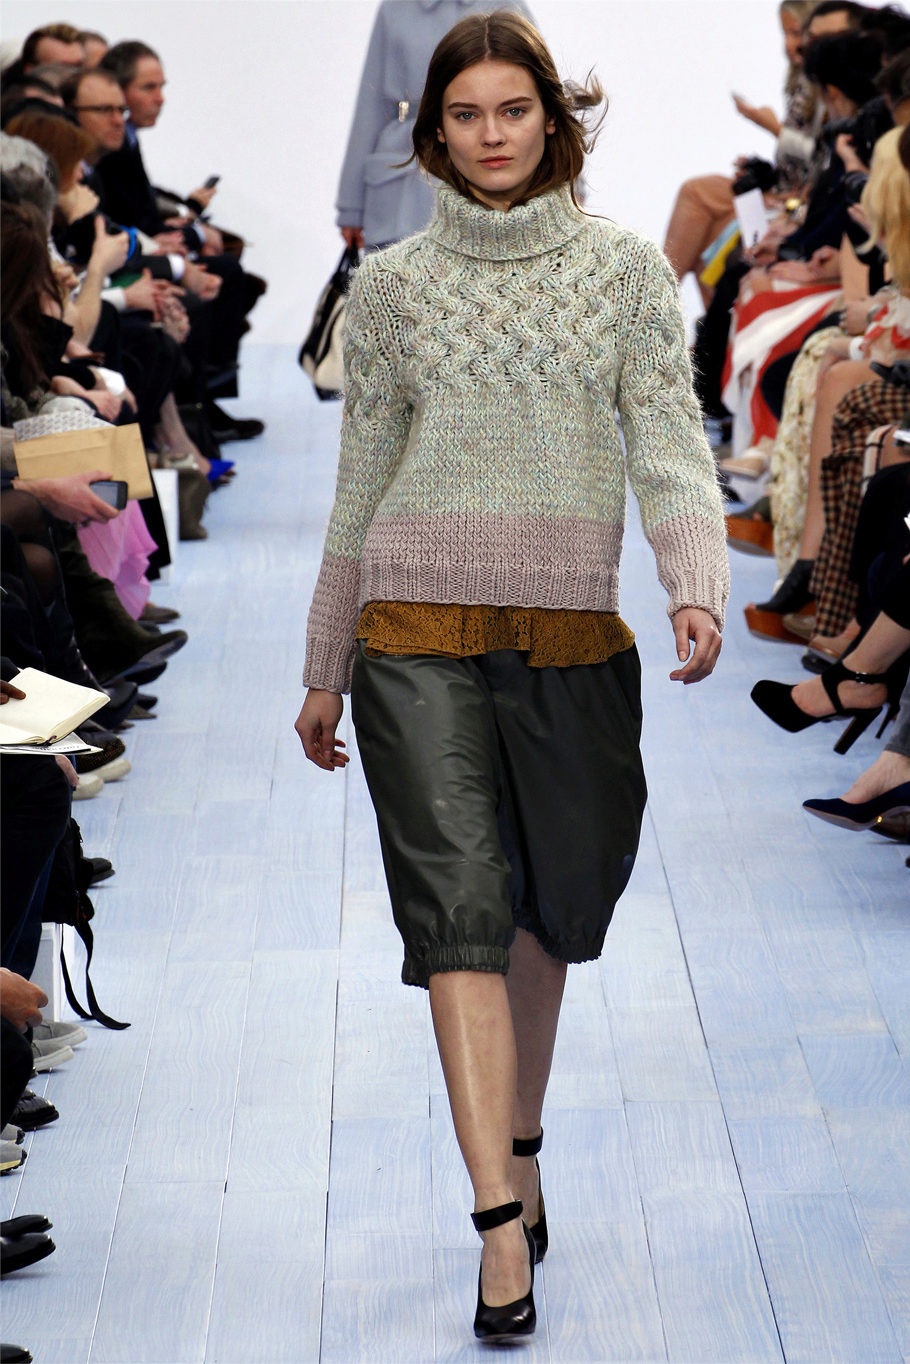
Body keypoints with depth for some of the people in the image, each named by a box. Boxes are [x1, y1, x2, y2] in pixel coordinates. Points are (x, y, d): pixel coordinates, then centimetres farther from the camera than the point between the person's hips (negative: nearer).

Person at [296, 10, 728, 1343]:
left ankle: (519, 1144, 36)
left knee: (548, 905, 12)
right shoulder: (393, 285, 7)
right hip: (419, 633, -1)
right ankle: (502, 1225, -13)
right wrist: (324, 672, 13)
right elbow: (361, 479, 11)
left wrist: (698, 584, -22)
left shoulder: (626, 270, 5)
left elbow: (670, 443, -3)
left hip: (573, 634, 1)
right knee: (458, 908, -11)